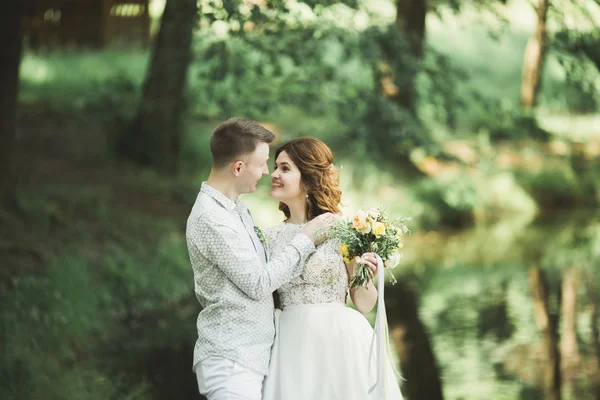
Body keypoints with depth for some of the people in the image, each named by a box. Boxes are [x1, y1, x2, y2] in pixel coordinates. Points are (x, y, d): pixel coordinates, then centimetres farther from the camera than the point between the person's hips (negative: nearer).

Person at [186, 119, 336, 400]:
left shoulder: (237, 209, 12)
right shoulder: (211, 219, -19)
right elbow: (259, 283, -17)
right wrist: (305, 239, -8)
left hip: (253, 356, 9)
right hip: (231, 362, -9)